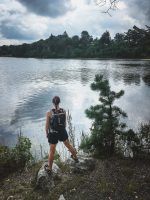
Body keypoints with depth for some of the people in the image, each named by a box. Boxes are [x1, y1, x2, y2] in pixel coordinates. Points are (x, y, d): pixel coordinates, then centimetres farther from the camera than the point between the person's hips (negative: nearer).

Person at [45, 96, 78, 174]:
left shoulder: (49, 113, -21)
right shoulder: (63, 111, -12)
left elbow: (47, 126, -12)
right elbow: (65, 123, 1)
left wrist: (47, 134, 6)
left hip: (53, 134, -3)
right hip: (62, 132, 3)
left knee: (52, 151, 12)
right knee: (68, 145, 27)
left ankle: (49, 168, 29)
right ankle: (75, 157, 50)